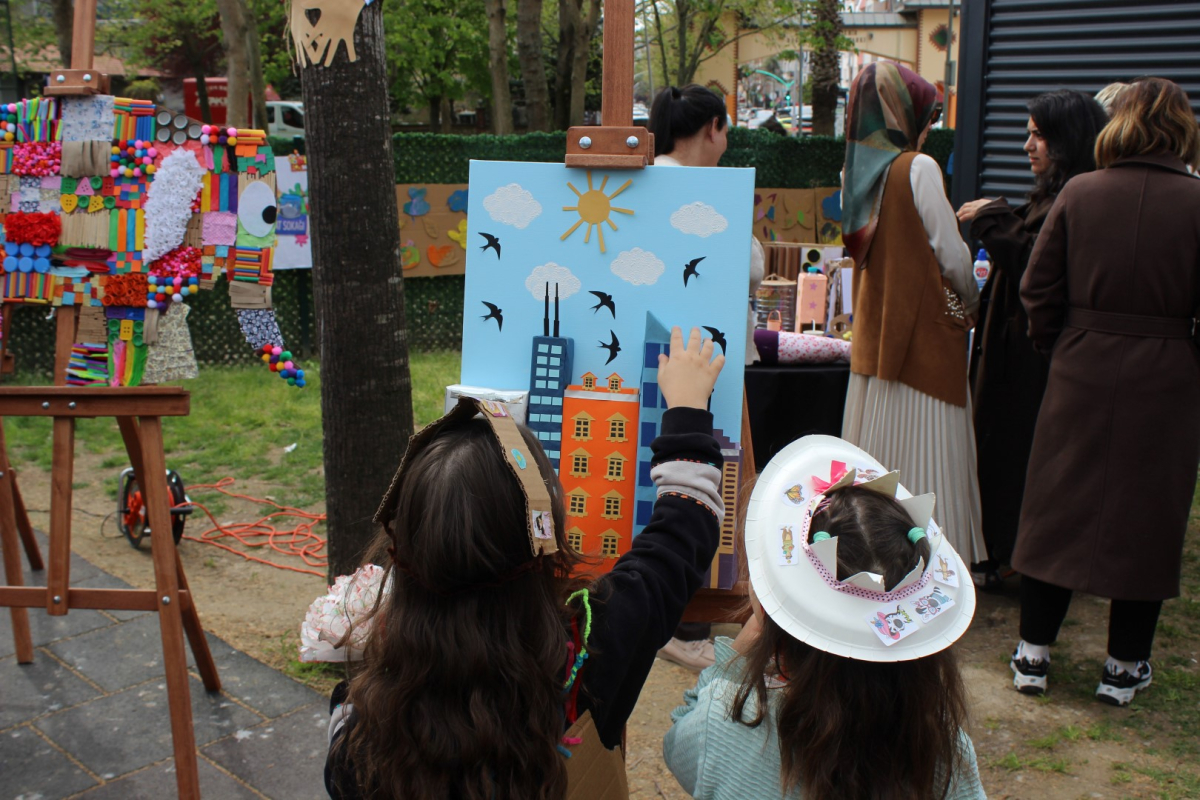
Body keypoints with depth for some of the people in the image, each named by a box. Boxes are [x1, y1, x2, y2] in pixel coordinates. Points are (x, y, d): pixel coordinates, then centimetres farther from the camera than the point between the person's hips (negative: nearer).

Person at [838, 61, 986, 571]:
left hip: (873, 331, 7)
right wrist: (971, 304, 8)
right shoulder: (919, 168, -14)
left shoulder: (859, 170, 6)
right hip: (923, 332, -7)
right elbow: (951, 255, -11)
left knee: (876, 443, 14)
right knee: (922, 450, 0)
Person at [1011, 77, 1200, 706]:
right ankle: (1125, 666, 20)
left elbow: (1039, 288, 1)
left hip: (1082, 372, 2)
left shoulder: (1079, 193, -2)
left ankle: (1034, 653, 18)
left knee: (1057, 507, 11)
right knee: (1147, 516, 10)